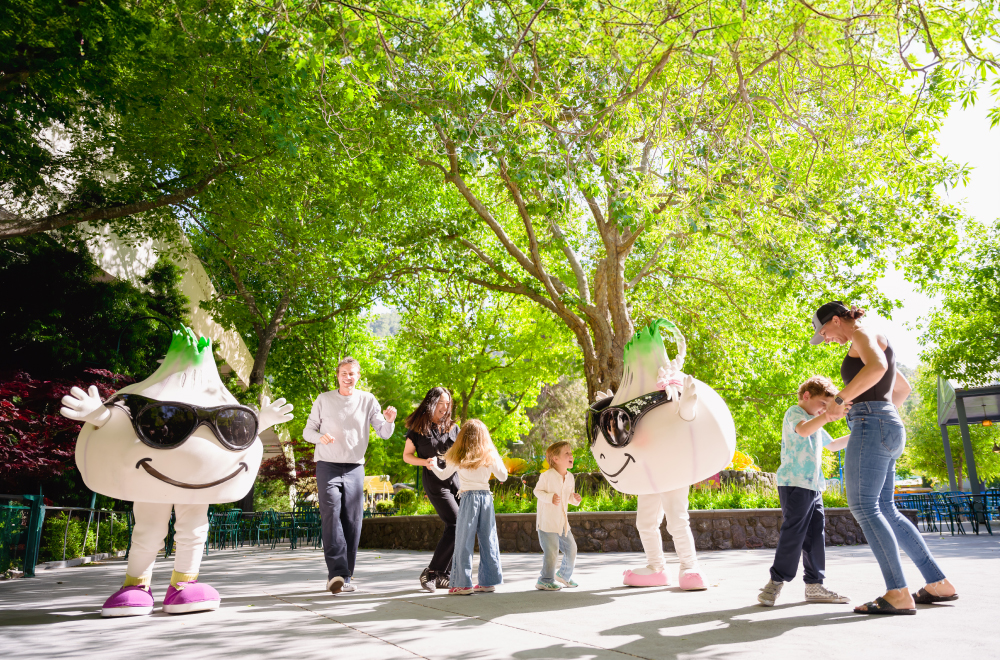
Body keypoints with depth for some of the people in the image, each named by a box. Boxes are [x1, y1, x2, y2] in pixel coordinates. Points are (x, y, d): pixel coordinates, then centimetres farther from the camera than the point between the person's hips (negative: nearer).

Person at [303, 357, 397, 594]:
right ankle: (336, 573, -21)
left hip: (354, 468, 2)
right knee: (331, 515, -16)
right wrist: (320, 437, -15)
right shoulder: (324, 399, 6)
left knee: (352, 522, 1)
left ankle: (345, 577, 11)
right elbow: (308, 431, 8)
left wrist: (389, 421, -19)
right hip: (328, 466, -1)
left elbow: (384, 433, 4)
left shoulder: (367, 400, 7)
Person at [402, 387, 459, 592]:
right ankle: (430, 572, -3)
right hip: (434, 480, -6)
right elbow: (406, 455, 2)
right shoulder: (417, 428, -1)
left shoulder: (452, 427, 13)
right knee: (456, 525, -14)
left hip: (455, 477, 6)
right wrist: (425, 462, -14)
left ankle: (443, 575, 10)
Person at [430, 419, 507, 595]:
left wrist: (433, 466, 32)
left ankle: (463, 584, 3)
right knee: (488, 541, 9)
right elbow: (503, 477, 10)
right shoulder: (490, 456, 5)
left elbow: (443, 475, 12)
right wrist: (499, 461, 26)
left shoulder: (458, 457, 0)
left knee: (463, 542, 2)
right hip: (486, 496, 3)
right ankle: (488, 581, 14)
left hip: (468, 498, -3)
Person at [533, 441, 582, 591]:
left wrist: (574, 498, -3)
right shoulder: (547, 476, -14)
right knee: (551, 552, -7)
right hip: (547, 521, -7)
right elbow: (537, 491, -9)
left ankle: (564, 575, 34)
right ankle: (545, 581, 11)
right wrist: (550, 497, -23)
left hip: (562, 521, 7)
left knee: (571, 548, 11)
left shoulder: (570, 477, 6)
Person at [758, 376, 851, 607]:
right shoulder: (794, 413, -6)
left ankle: (814, 585, 17)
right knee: (793, 533, -12)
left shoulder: (815, 423, 26)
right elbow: (803, 430, -30)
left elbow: (832, 444, 40)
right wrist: (824, 417, -48)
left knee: (816, 534, 9)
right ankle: (776, 582, -5)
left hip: (813, 486, 10)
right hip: (794, 483, -10)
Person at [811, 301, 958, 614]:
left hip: (872, 426, -10)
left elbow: (877, 367, -27)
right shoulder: (876, 347, 25)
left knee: (863, 506, -13)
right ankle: (938, 583, 13)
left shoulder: (863, 334, -5)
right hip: (889, 429, 10)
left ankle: (898, 594, -15)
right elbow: (903, 388, 35)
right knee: (884, 510, 10)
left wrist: (840, 399, -19)